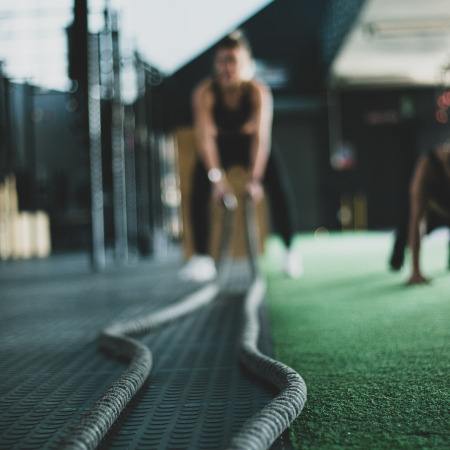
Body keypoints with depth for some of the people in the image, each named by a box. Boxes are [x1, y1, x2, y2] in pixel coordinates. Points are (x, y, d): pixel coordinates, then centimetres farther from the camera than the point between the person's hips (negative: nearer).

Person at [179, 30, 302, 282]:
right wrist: (217, 177, -42)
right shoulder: (204, 92, -26)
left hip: (251, 144, -1)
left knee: (279, 187, -21)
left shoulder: (258, 91, -28)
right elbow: (205, 137, -32)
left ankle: (291, 250, -6)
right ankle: (201, 257, -10)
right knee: (200, 190, -20)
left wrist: (255, 179, -44)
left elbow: (261, 137, -34)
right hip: (220, 146, 1)